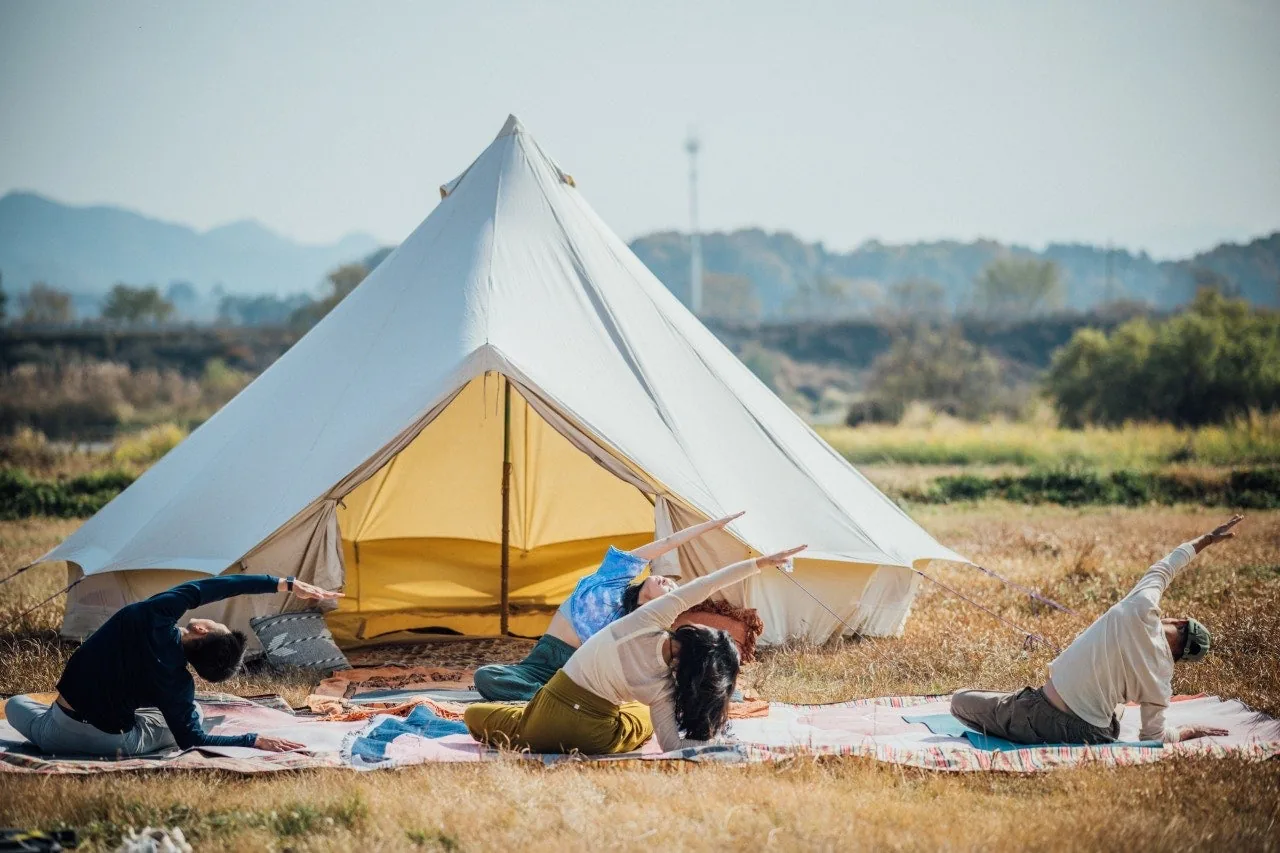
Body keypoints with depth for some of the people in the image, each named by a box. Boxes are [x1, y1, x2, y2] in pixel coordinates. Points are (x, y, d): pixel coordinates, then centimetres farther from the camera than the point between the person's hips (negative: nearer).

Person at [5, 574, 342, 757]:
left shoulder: (156, 615, -20)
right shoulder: (176, 682, -20)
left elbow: (217, 586, -14)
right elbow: (193, 741, -14)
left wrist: (284, 584, -15)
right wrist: (254, 741, -14)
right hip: (116, 743, -1)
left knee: (17, 704, 35)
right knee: (193, 716, 24)